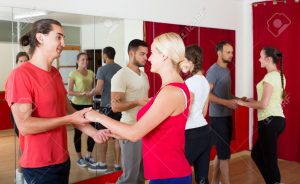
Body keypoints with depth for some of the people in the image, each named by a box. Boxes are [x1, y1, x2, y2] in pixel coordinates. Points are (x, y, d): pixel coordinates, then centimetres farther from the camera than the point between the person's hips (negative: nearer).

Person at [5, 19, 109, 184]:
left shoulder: (55, 73, 9)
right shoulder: (20, 75, -16)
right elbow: (24, 125, -21)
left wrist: (93, 132, -2)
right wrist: (69, 119, -19)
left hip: (62, 159, 8)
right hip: (40, 166, -8)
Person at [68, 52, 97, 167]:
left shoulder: (91, 73, 9)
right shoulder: (73, 74, -6)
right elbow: (69, 92, -10)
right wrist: (82, 93, -23)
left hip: (89, 104, 5)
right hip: (77, 105, -5)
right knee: (78, 131, 5)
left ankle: (89, 156, 19)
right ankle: (79, 158, 18)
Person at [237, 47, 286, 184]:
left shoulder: (270, 76, -15)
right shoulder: (280, 75, 13)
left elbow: (264, 104, -19)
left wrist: (244, 103, -8)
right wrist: (253, 101, 16)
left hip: (269, 121, -10)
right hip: (278, 119, 10)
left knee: (270, 160, 1)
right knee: (257, 154, 21)